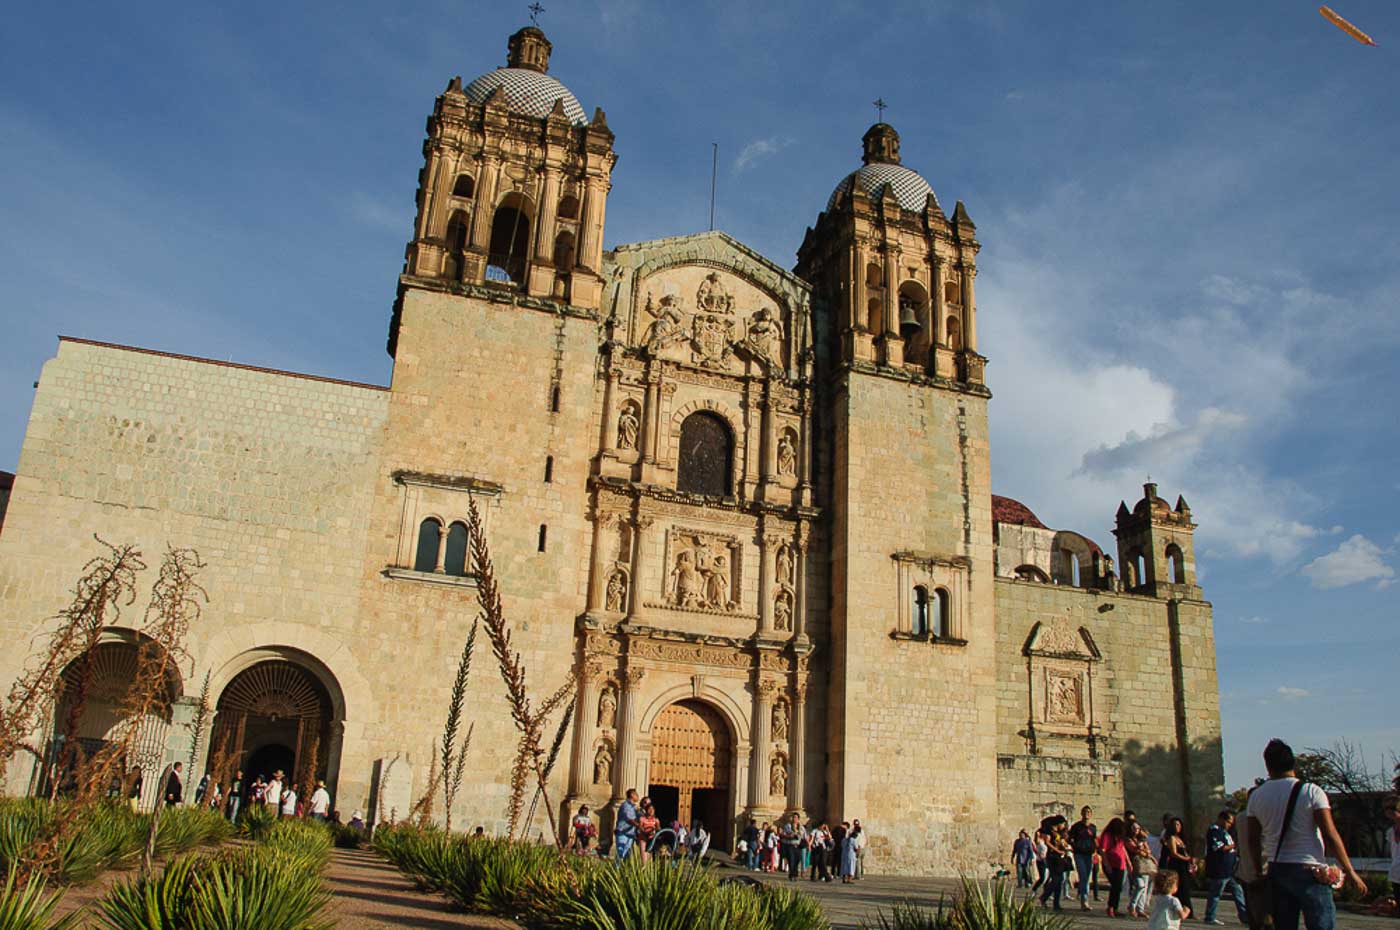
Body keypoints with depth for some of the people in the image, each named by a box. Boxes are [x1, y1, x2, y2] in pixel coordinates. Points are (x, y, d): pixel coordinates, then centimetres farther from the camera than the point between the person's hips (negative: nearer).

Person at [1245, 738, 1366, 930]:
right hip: (1309, 870, -4)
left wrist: (1259, 871, 18)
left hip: (1276, 871, 4)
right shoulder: (1311, 791, -7)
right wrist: (1349, 871, -4)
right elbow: (1330, 835, -11)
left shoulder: (1256, 796, 5)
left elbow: (1253, 840, 7)